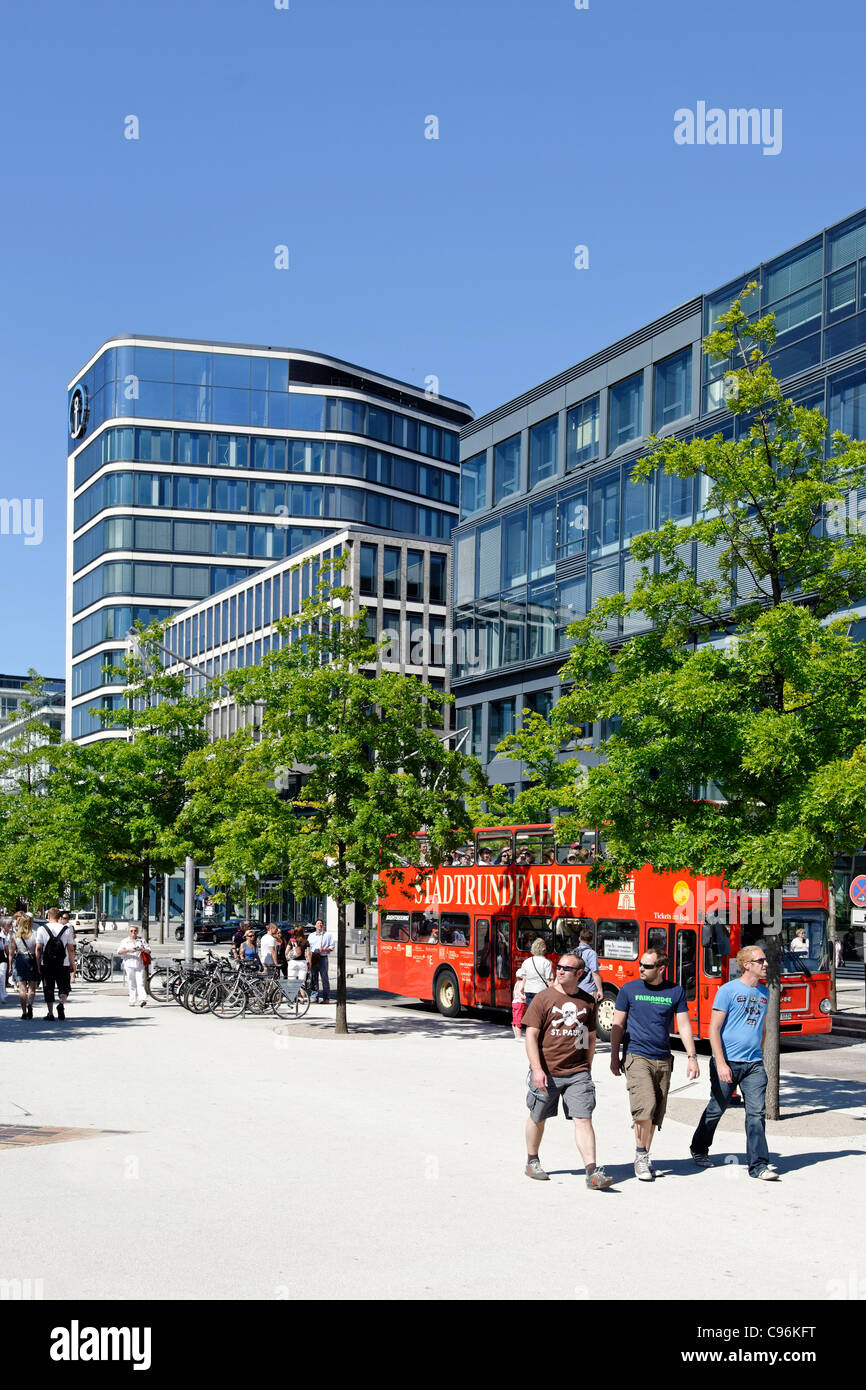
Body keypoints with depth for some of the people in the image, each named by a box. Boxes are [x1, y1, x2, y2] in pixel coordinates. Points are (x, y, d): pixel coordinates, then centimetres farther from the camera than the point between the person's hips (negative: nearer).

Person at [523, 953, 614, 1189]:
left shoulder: (587, 1002, 6)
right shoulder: (544, 998, -4)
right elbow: (531, 1035, -7)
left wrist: (587, 1068, 14)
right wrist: (537, 1069, -15)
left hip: (577, 1072, 1)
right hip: (546, 1072, -1)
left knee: (583, 1119, -8)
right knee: (538, 1118, 14)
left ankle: (592, 1173, -10)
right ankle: (532, 1162, 35)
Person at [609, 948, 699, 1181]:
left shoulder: (675, 992, 4)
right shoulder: (629, 989, 0)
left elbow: (684, 1026, 7)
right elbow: (618, 1025, 6)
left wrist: (692, 1057, 0)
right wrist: (614, 1058, 3)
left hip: (663, 1060, 3)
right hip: (636, 1057, -3)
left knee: (656, 1114, 6)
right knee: (645, 1106, -18)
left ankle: (644, 1159, 20)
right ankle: (641, 1155, -3)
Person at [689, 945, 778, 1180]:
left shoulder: (764, 992, 10)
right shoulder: (728, 990, -8)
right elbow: (714, 1029, -10)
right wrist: (720, 1063, -17)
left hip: (754, 1063, 4)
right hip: (728, 1061, -4)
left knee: (756, 1112, -5)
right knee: (717, 1109, 8)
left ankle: (759, 1164, -4)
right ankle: (699, 1149, 30)